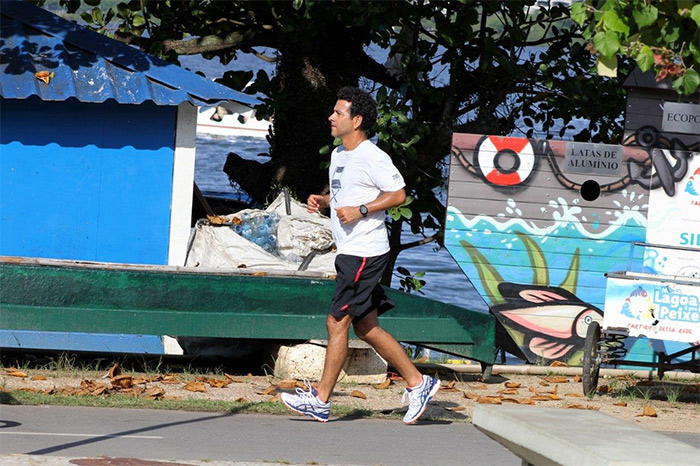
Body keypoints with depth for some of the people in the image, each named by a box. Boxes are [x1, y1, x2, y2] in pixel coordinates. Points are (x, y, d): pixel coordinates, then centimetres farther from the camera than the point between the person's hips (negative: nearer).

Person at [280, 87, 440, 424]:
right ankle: (417, 383, 16)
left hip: (365, 253, -10)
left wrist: (360, 211, -20)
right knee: (366, 327, 10)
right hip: (350, 253, 10)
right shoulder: (339, 155, 16)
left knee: (337, 321, -8)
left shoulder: (372, 157, -13)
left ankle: (320, 400, -2)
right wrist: (322, 200, 8)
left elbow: (398, 194, -14)